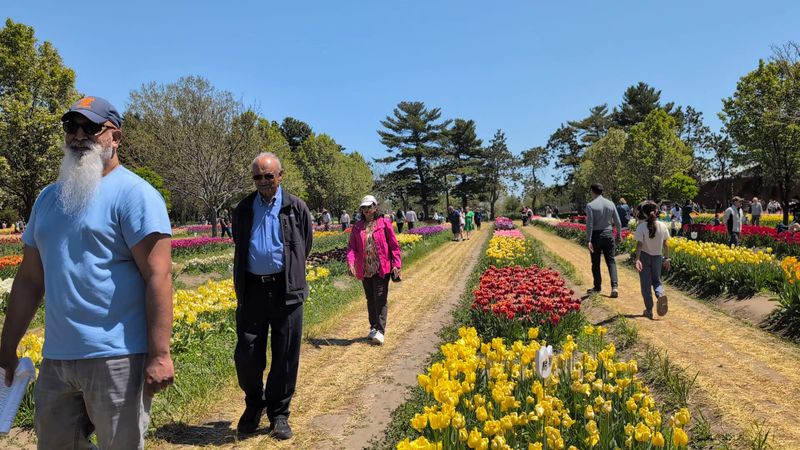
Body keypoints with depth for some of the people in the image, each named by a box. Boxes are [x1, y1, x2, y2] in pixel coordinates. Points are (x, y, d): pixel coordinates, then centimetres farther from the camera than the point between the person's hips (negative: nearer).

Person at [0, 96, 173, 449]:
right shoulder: (48, 197, 13)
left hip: (117, 358, -7)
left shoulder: (133, 193, -9)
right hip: (55, 359, 7)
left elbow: (158, 277, -15)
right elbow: (29, 278, 17)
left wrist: (159, 354, -20)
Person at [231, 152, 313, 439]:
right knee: (246, 354, 4)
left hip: (286, 291, -1)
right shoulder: (243, 209, 9)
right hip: (252, 290, 2)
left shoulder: (296, 208, 2)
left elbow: (305, 246, 12)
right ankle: (254, 404, 31)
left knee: (285, 356, 5)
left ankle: (278, 414, 22)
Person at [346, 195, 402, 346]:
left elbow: (394, 245, -2)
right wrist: (350, 262, -15)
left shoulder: (384, 224, -2)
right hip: (364, 270, 4)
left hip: (381, 269, -4)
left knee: (380, 299, -7)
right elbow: (351, 246, 2)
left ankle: (380, 331, -5)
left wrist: (396, 264, -10)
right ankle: (373, 328, 26)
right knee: (370, 300, 14)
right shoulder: (357, 227, 8)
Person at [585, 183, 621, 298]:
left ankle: (597, 287, 19)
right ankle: (614, 286, -6)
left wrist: (588, 240, -15)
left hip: (596, 236, -3)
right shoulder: (610, 204, 2)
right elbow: (617, 222, 7)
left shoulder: (590, 205, -11)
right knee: (611, 261, 7)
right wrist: (618, 234, 22)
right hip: (608, 234, 3)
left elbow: (589, 224, -16)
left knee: (595, 263, 9)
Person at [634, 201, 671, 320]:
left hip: (644, 257, -3)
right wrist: (666, 258, 12)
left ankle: (649, 310, 12)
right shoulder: (662, 226, -5)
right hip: (657, 257, 3)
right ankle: (661, 294, -14)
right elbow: (665, 245, 1)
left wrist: (637, 260, -26)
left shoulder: (641, 227, -15)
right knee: (656, 280, 20)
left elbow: (639, 245, -22)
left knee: (646, 284, 8)